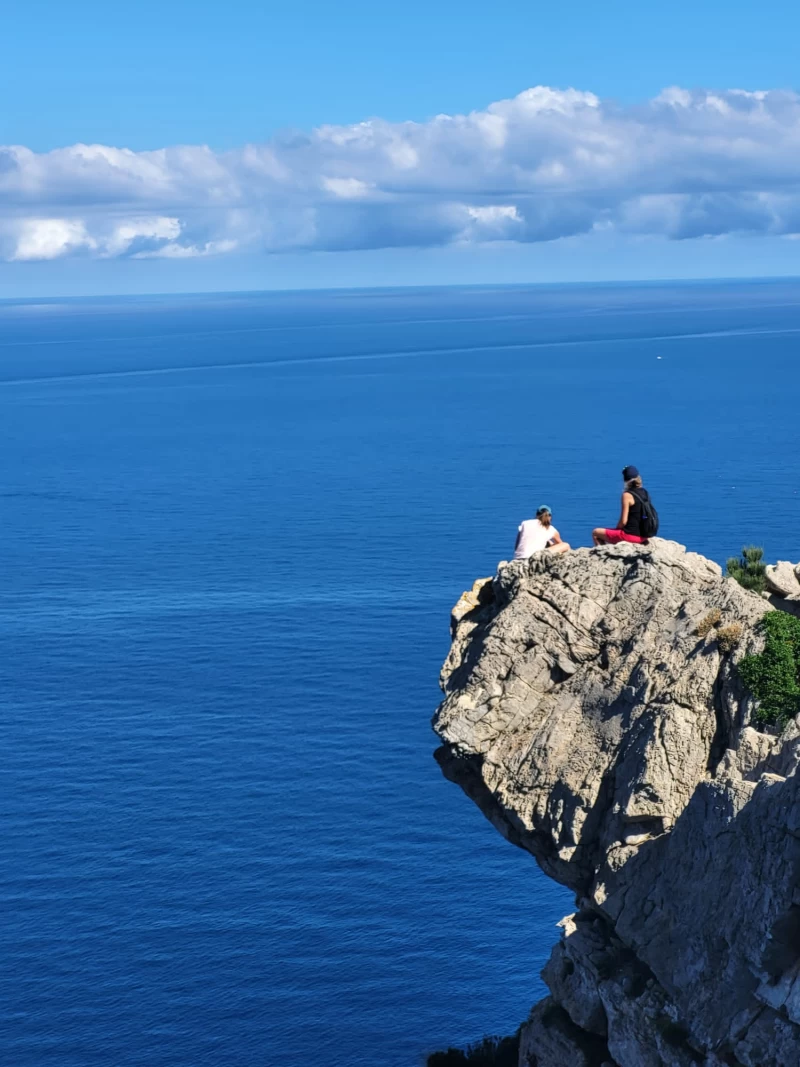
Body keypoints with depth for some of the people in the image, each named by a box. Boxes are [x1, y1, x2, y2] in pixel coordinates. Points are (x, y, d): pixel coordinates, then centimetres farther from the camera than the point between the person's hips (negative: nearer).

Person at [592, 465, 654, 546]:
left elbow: (623, 521, -17)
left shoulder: (627, 495, -16)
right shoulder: (645, 493, 5)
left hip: (630, 535, -8)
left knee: (595, 533, 7)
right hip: (643, 535, 8)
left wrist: (617, 528, 4)